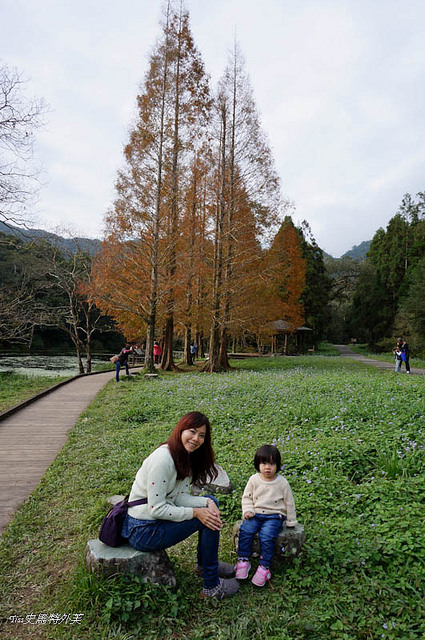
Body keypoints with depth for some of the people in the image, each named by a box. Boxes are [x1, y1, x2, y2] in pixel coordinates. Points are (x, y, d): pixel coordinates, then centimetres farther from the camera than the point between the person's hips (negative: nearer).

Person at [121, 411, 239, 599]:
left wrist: (207, 502, -13)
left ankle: (204, 564, 25)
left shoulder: (185, 457, 2)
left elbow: (181, 497, 2)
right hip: (143, 531, -9)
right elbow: (156, 509, -26)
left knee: (210, 502, 10)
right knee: (207, 520, -13)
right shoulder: (163, 459, -26)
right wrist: (195, 512, -23)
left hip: (158, 518, 9)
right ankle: (211, 586, 5)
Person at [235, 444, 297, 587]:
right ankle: (243, 560, -9)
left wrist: (291, 522, 10)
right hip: (256, 514, 2)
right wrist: (248, 510, -7)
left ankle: (264, 567, -15)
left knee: (266, 536, -26)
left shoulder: (282, 482, -3)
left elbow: (289, 502, 6)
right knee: (245, 530, -22)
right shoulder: (254, 480, 1)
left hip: (274, 516, -2)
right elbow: (247, 497, 9)